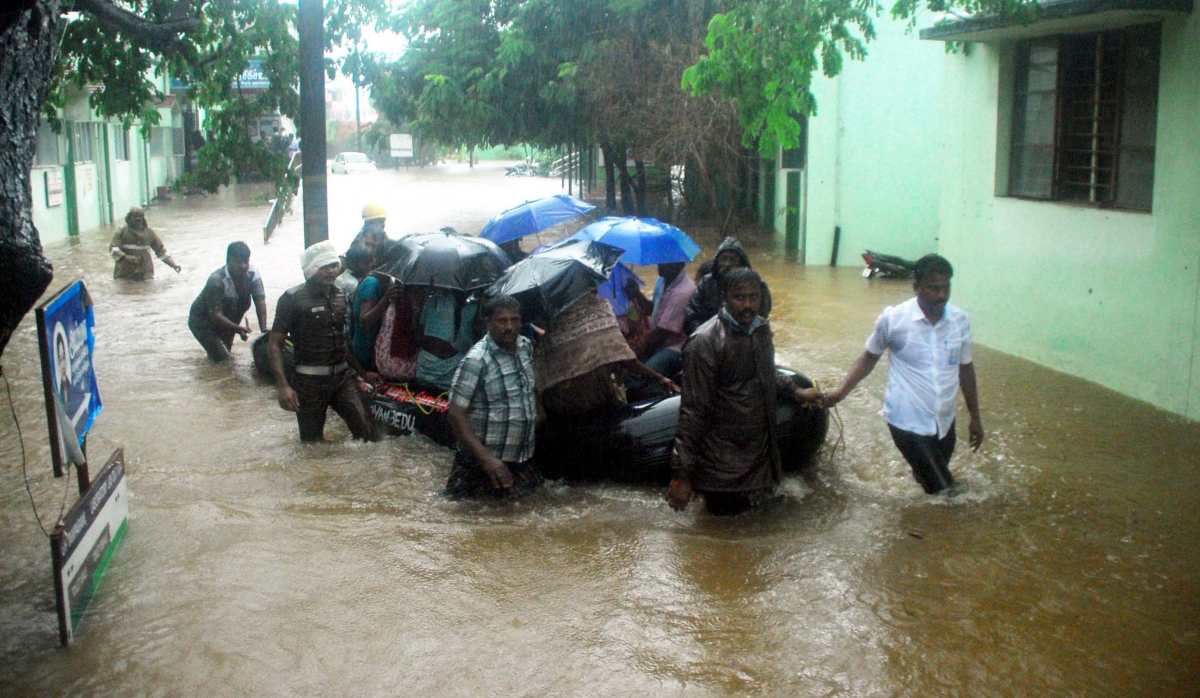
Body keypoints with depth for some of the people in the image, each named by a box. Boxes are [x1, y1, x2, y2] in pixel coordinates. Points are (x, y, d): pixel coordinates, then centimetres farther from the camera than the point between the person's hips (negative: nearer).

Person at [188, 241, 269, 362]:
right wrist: (237, 328, -47)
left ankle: (226, 338, 5)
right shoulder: (216, 280, -31)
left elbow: (260, 301, -21)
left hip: (227, 316, 8)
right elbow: (216, 315, -32)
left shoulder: (252, 272, -18)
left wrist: (264, 330, -32)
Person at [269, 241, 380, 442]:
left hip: (344, 378, 5)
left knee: (366, 433, -4)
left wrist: (363, 373, 21)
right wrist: (283, 386, -21)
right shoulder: (293, 298, -8)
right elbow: (276, 344, -10)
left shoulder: (340, 295, 12)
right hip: (311, 381, -5)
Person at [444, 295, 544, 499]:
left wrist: (537, 410, 12)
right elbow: (455, 414, -24)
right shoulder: (476, 361, -21)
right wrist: (486, 458, -31)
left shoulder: (525, 347, 1)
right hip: (490, 460, -7)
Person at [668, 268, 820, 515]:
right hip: (723, 455, -7)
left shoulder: (761, 328, 2)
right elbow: (693, 410, -21)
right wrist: (683, 476, -22)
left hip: (759, 446, 7)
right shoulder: (705, 343, -21)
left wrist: (796, 391, 10)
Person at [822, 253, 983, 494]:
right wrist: (842, 390, -8)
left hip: (944, 422, 5)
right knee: (945, 493, -11)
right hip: (908, 421, -5)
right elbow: (870, 357, 3)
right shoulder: (893, 319, -12)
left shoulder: (960, 321, 0)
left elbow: (965, 368, 11)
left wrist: (975, 417, 15)